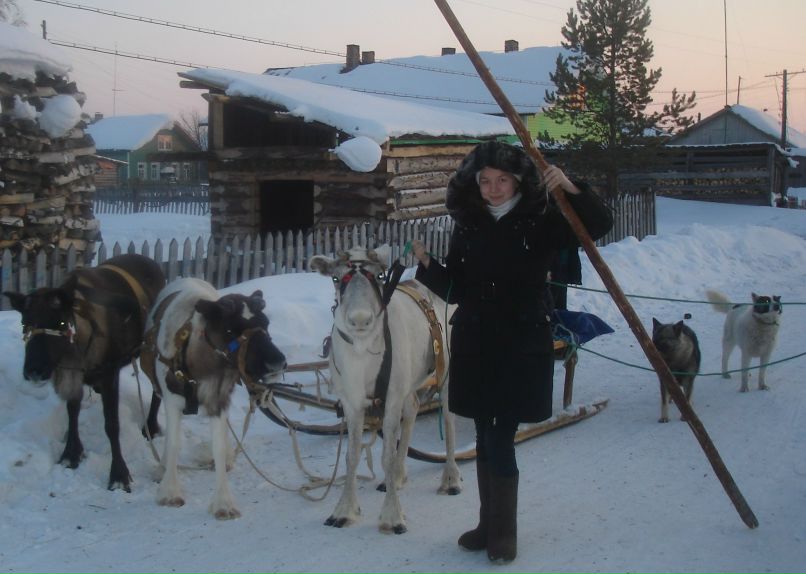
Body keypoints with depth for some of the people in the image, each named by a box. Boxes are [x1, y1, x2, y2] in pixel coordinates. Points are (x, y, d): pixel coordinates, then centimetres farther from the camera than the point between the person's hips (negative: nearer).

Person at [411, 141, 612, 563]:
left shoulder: (540, 221, -5)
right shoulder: (467, 226, 6)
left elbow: (600, 225, -11)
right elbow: (454, 290, 9)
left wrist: (570, 187, -24)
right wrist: (427, 265, -9)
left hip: (522, 344, -4)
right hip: (474, 345, 4)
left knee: (500, 441, -5)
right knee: (485, 438, 13)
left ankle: (503, 533, 10)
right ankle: (488, 524, 26)